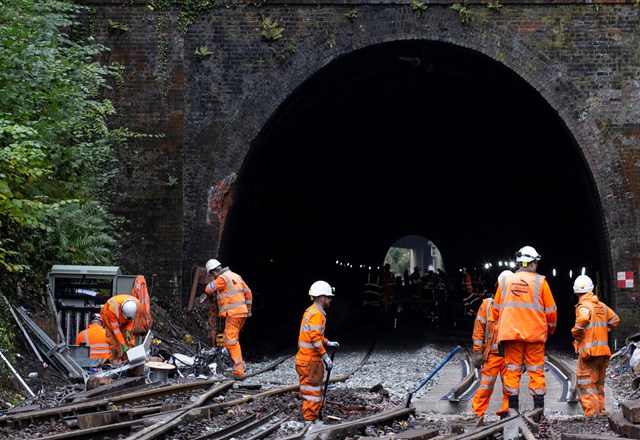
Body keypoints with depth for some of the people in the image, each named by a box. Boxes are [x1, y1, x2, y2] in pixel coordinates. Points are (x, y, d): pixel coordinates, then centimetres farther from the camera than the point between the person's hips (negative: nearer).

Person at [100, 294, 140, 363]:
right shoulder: (113, 308, -43)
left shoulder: (137, 304, -31)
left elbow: (131, 319, -10)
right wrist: (123, 344, -32)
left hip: (123, 320, 4)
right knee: (113, 340, -15)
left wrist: (128, 331, -23)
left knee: (129, 339, -4)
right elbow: (115, 328, -33)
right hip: (109, 316, -4)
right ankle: (115, 361, -8)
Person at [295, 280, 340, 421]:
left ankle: (314, 418, 23)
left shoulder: (311, 311, 16)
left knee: (315, 390, 17)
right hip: (310, 360, -10)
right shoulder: (316, 313, -16)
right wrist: (325, 357, -21)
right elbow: (315, 338, -24)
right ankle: (310, 420, -3)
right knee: (312, 390, -6)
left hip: (307, 358, 10)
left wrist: (328, 343, 16)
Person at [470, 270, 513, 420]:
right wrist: (478, 352, -3)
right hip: (492, 353, -2)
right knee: (486, 385, -2)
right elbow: (479, 330, 3)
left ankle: (507, 413, 13)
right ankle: (476, 414, 4)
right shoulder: (487, 304, 4)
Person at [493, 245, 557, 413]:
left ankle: (512, 407, -1)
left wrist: (501, 328, 26)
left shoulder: (506, 282, 9)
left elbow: (496, 309, 13)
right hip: (535, 333, -2)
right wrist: (550, 328, 20)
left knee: (512, 368, 4)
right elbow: (551, 310, 3)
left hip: (510, 332, 2)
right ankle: (539, 405, -1)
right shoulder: (540, 281, 1)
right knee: (536, 369, 2)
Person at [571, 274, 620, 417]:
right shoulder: (602, 306, 14)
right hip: (603, 351, 7)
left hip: (588, 350, -7)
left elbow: (583, 318, -30)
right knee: (598, 383, 18)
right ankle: (600, 410, 22)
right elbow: (615, 320, 24)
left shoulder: (584, 306, -9)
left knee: (586, 384, -6)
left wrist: (575, 333, -14)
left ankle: (591, 413, -12)